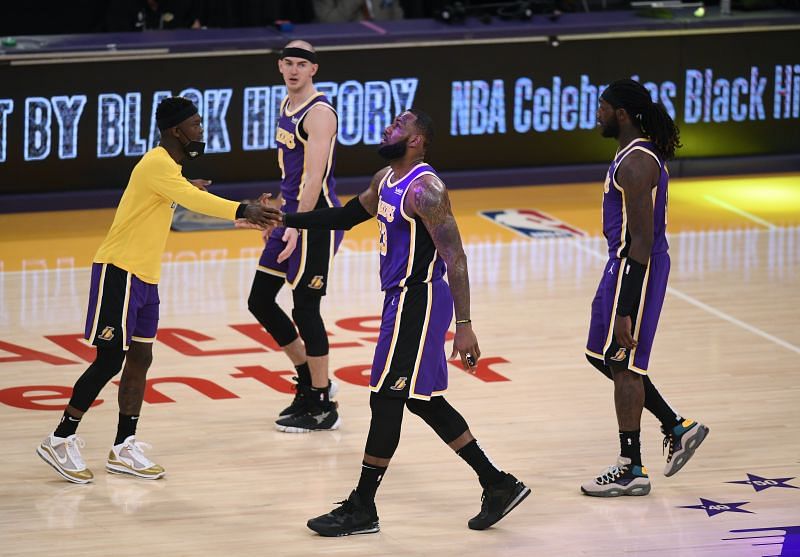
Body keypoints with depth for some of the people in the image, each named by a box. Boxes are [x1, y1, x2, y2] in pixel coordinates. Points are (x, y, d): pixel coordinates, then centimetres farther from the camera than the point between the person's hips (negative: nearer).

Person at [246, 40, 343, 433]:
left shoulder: (318, 113, -17)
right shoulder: (287, 105, 12)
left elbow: (314, 176, -25)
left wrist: (297, 227, -32)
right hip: (290, 214, 10)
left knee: (305, 308, -5)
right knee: (260, 301, 12)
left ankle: (322, 408, 5)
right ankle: (308, 380, 25)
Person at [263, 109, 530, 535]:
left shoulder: (424, 189, -19)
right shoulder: (386, 180, 11)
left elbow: (454, 257, -22)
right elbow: (345, 216, 26)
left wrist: (464, 326, -26)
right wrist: (285, 219, 20)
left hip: (417, 301, -10)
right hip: (401, 297, 10)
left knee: (386, 400, -3)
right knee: (423, 401, 14)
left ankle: (362, 509, 6)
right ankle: (498, 486, 20)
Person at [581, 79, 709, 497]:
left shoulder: (636, 163, -21)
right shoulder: (641, 153, 12)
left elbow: (642, 240, -23)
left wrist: (624, 312, -24)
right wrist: (620, 299, 25)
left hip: (635, 267, -10)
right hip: (624, 262, 10)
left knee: (622, 362, -1)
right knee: (603, 356, 18)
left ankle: (631, 470, 8)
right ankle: (677, 428, 22)